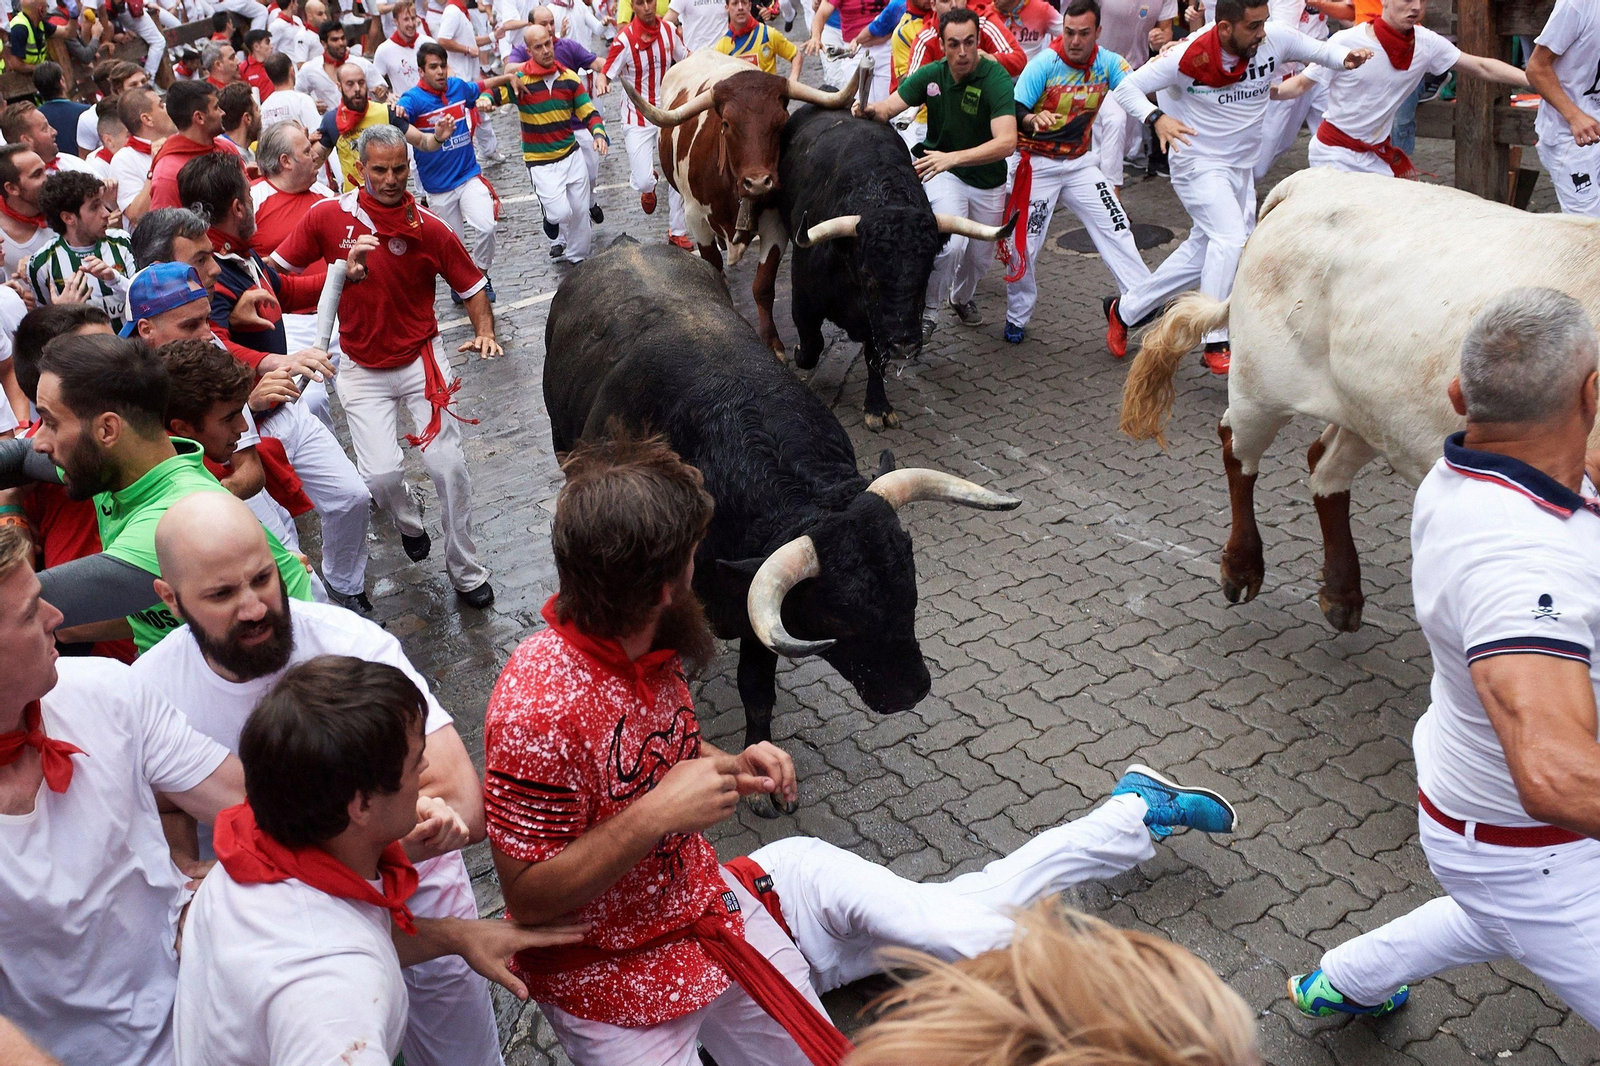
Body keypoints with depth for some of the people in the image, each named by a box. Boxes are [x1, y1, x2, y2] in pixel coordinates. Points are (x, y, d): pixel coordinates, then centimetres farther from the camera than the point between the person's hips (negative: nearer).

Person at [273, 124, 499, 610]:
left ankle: (465, 570, 14)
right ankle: (407, 520, 27)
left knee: (448, 465, -6)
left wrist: (484, 331, -15)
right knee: (381, 473, -12)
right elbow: (277, 270, 5)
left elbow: (471, 285, 1)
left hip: (421, 360, 0)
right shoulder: (328, 216, -5)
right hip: (363, 369, 0)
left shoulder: (429, 229, -7)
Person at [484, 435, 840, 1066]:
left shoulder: (652, 646, -8)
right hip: (605, 972, -6)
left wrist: (731, 770, -7)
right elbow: (528, 897, -23)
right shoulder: (535, 710, -31)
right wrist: (654, 815, -31)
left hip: (702, 904, 7)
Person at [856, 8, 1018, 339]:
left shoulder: (997, 80, -26)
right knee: (950, 244, -26)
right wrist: (870, 109, -38)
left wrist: (952, 158, -49)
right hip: (942, 171, 0)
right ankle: (928, 311, -4)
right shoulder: (931, 75, -14)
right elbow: (888, 107, -13)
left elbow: (1007, 142, -38)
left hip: (987, 182, 1)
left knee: (980, 257, 17)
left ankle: (963, 298, 51)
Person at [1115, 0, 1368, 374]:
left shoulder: (1275, 40, -10)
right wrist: (1156, 118, -33)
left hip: (1242, 167, 6)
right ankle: (1216, 346, -17)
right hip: (1198, 164, -6)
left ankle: (1124, 309, 31)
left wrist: (1346, 57, -18)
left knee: (1201, 252, 14)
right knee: (1232, 238, -24)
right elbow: (1128, 87, -15)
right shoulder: (1188, 56, -20)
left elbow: (1320, 49, 4)